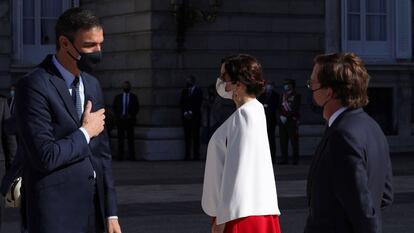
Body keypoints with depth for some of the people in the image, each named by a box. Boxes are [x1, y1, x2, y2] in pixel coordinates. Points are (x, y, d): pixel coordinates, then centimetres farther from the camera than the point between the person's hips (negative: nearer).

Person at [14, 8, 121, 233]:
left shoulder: (92, 85, 12)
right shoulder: (33, 86, -12)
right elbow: (45, 156, -20)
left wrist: (111, 213, 10)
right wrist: (85, 133, -6)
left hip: (93, 213, 7)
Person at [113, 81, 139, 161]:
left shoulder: (133, 97, 9)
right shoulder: (118, 97, 12)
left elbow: (137, 108, 7)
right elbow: (114, 108, 10)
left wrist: (131, 115, -7)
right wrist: (119, 115, -5)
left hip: (130, 120, -1)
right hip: (120, 120, 1)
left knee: (130, 138, -4)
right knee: (120, 138, -1)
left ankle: (131, 156, -4)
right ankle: (120, 156, -1)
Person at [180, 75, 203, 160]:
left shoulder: (198, 91, 3)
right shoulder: (184, 91, 16)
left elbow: (198, 103, -4)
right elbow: (182, 103, 11)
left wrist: (191, 112, -10)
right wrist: (185, 112, -4)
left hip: (195, 116, -4)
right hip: (186, 117, 4)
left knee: (195, 136, -5)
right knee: (187, 136, 0)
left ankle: (196, 155, -5)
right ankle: (187, 155, 0)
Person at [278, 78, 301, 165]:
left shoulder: (296, 95, 0)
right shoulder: (283, 95, 19)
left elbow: (295, 109, -7)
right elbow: (280, 107, 17)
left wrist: (287, 117, -12)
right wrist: (281, 116, 0)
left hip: (292, 121, -6)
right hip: (283, 121, 6)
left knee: (294, 140, -6)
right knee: (283, 141, 3)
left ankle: (295, 159, -3)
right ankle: (284, 159, 7)